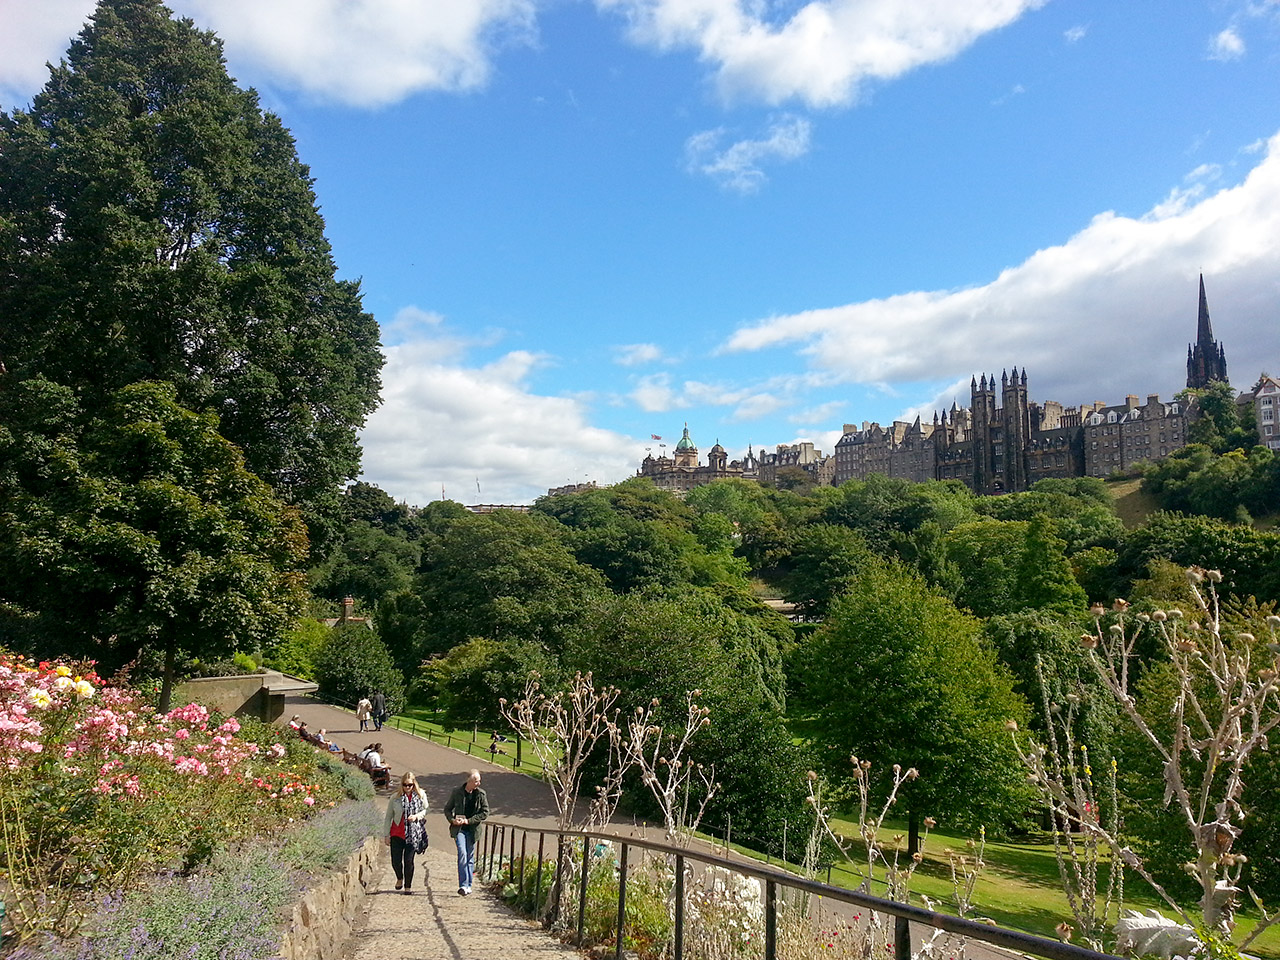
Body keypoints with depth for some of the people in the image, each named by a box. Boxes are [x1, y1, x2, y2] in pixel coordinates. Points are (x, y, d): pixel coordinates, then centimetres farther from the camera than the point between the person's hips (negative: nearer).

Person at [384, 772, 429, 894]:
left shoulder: (421, 795, 0)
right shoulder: (395, 798, -1)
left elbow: (426, 810, 10)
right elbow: (388, 817, 5)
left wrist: (417, 816, -10)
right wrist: (387, 835, 3)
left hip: (413, 834, -1)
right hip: (397, 833, 1)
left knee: (409, 861, -1)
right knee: (395, 861, 1)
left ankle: (408, 886, 18)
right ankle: (400, 878, 33)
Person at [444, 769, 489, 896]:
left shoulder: (481, 794, -2)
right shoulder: (457, 792, -3)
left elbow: (485, 813, -3)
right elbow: (447, 809, 8)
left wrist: (469, 821, -11)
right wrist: (451, 820, -11)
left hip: (472, 829, 2)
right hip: (459, 828, -2)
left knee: (470, 857, 7)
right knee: (462, 853, -17)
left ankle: (468, 885, 20)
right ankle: (463, 885, -17)